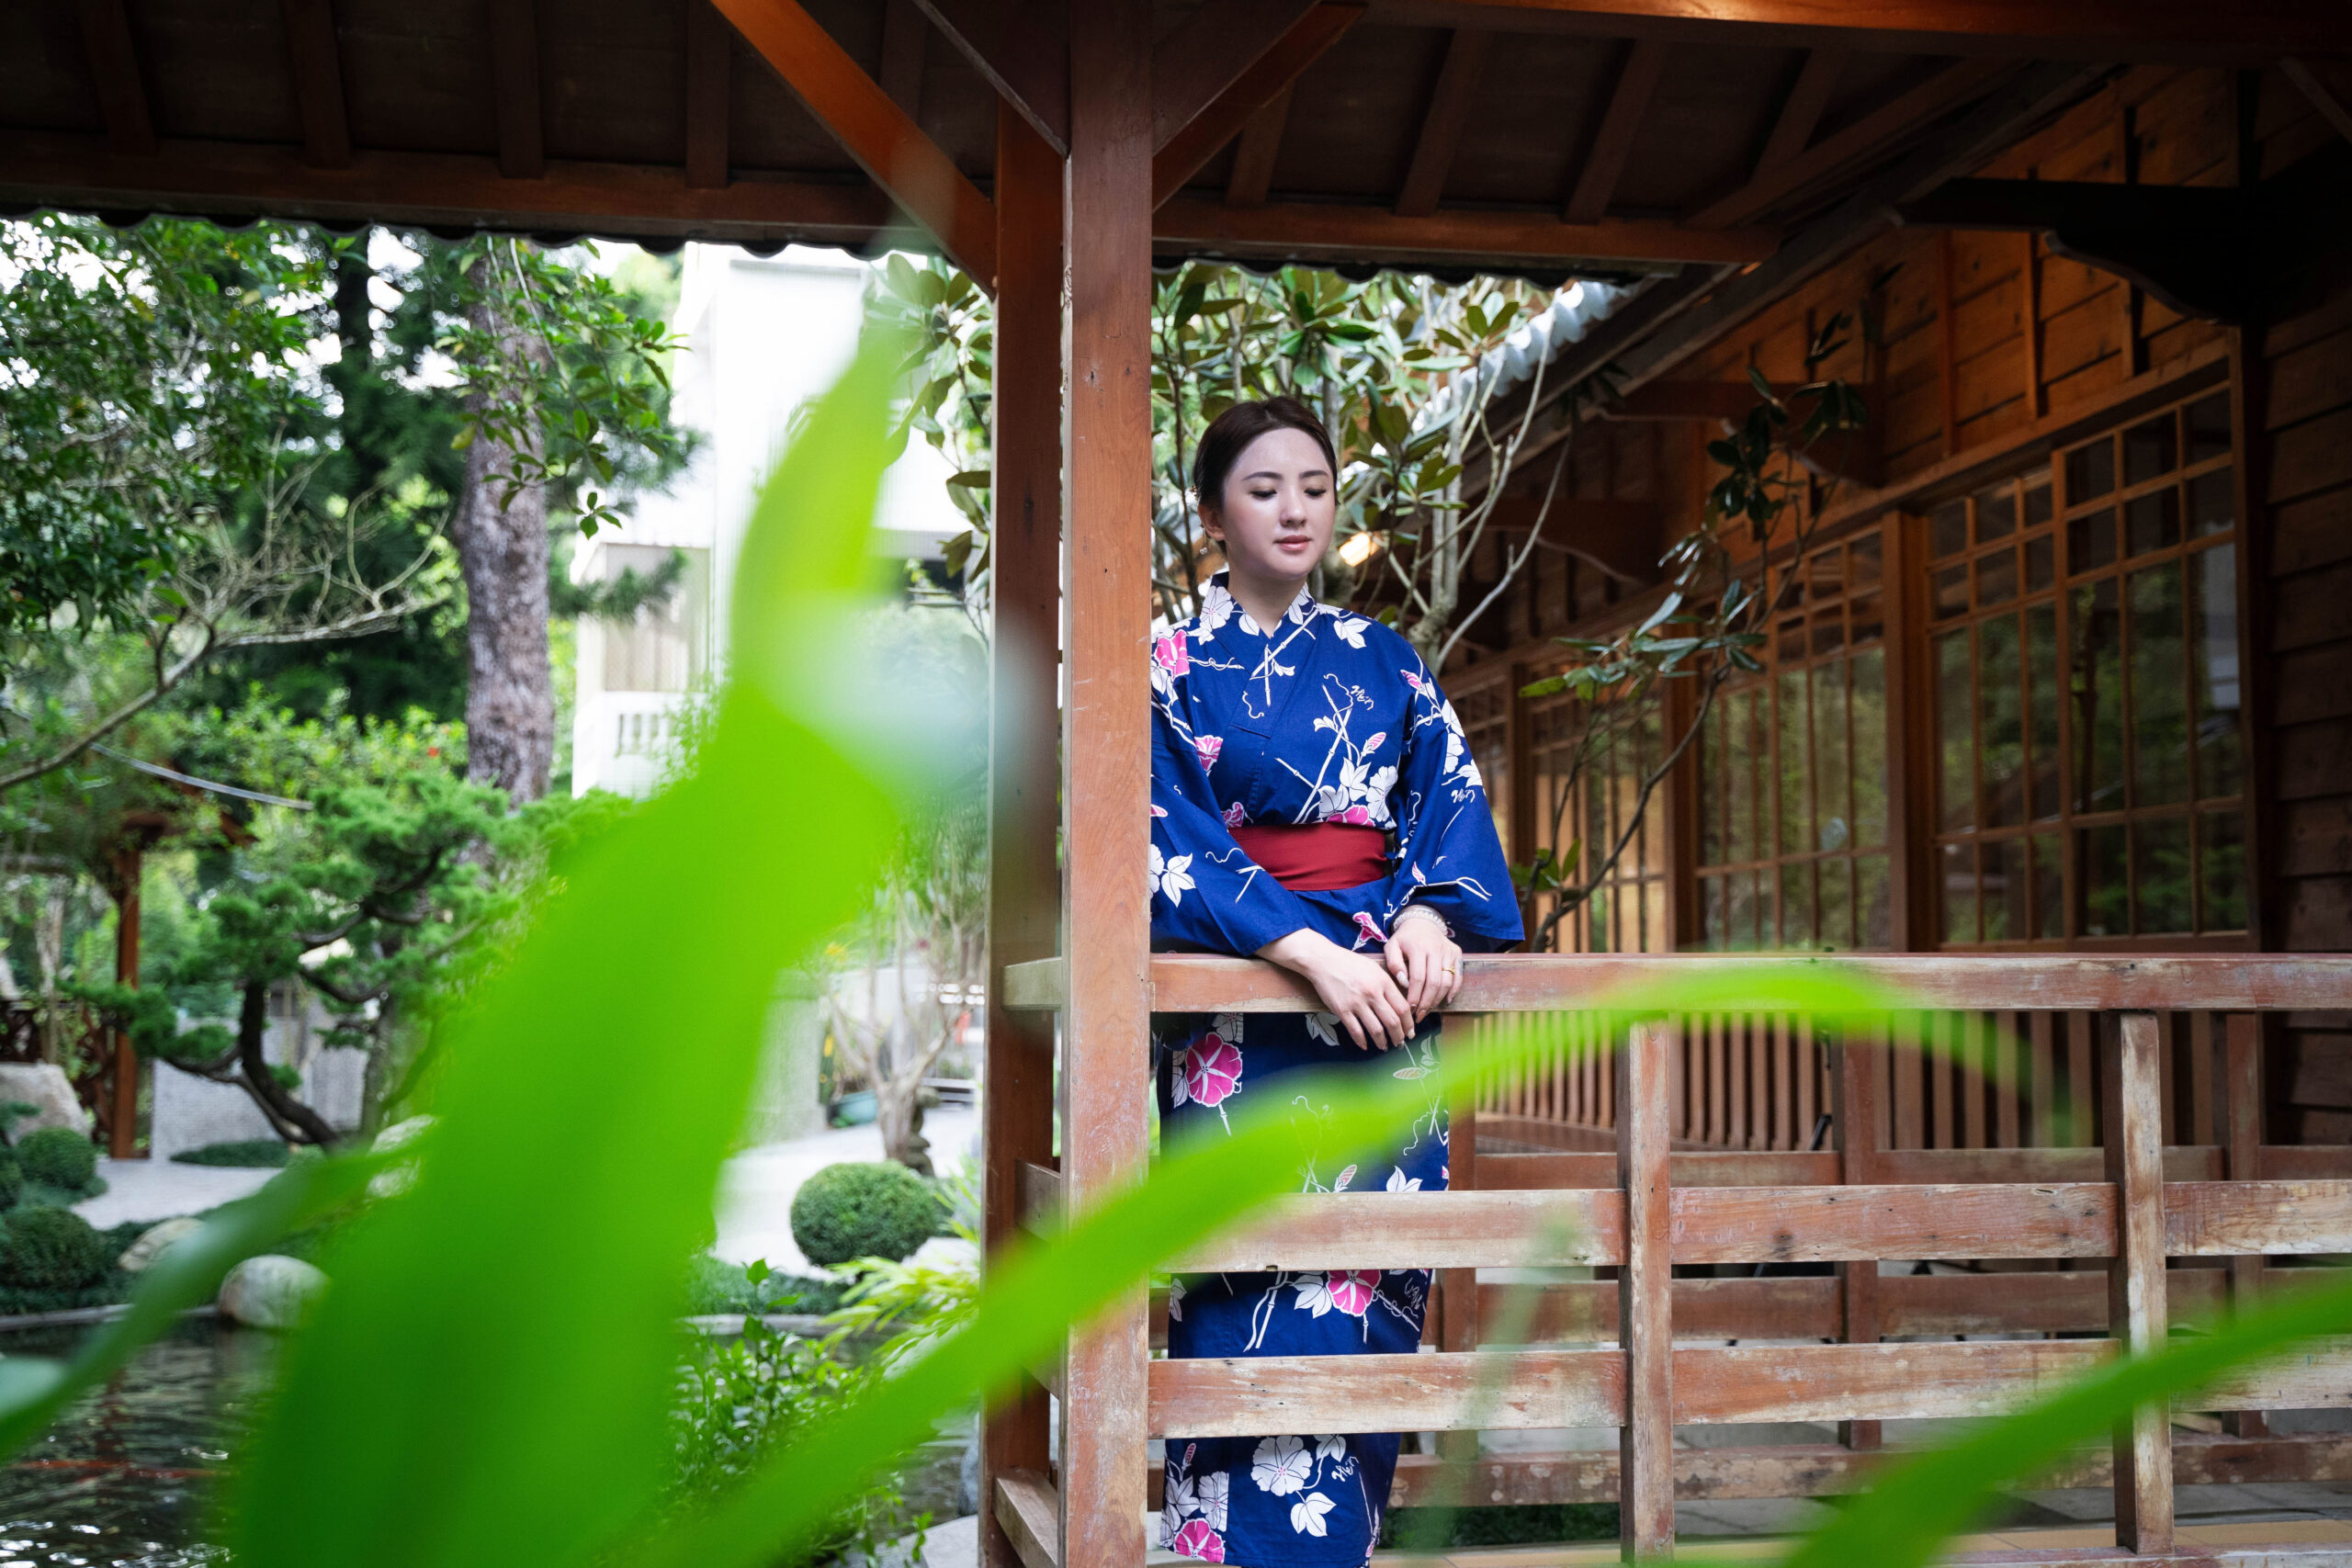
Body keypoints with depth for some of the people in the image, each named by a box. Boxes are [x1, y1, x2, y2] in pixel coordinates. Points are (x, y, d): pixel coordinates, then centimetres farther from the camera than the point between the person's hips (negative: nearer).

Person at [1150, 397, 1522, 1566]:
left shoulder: (1385, 662, 15)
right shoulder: (1172, 669, 4)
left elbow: (1452, 800, 6)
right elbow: (1174, 844, -8)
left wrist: (1426, 917, -15)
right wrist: (1315, 953, -20)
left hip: (1386, 1001, 3)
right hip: (1244, 1017, -3)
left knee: (1365, 1299, 1)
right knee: (1255, 1306, -10)